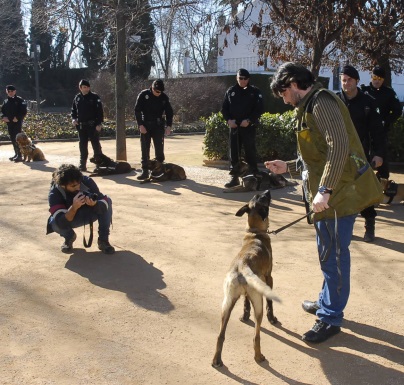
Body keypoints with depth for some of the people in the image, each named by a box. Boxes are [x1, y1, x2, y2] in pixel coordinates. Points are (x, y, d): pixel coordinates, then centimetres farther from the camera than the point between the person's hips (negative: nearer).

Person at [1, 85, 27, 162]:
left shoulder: (20, 100, -3)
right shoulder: (5, 101, 15)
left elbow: (24, 111, -7)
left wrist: (17, 118, -17)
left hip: (17, 122, -6)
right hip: (9, 122, 6)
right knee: (12, 138, 10)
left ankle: (19, 155, -13)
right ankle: (16, 154, 20)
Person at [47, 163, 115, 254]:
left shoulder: (87, 181, -27)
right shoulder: (55, 193, -31)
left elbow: (104, 201, -28)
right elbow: (61, 222, -39)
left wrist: (94, 204, -50)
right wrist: (74, 207, -54)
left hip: (88, 214, 1)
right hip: (69, 218, -1)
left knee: (107, 200, -26)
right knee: (55, 222, -34)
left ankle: (103, 240, -14)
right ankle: (69, 237, 4)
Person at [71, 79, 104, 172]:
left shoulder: (94, 97, -4)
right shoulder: (77, 98, 9)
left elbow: (100, 111, -7)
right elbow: (73, 110, 17)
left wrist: (99, 123, -14)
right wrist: (73, 118, -1)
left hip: (93, 125, -4)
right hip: (81, 125, 4)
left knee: (96, 145, -1)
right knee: (82, 146, 8)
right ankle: (82, 165, 14)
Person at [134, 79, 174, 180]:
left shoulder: (164, 97, -1)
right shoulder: (143, 95, -7)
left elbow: (169, 112, 6)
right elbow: (137, 111, -5)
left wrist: (169, 126, -5)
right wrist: (140, 125, -12)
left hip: (158, 126, 1)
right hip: (145, 125, -1)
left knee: (159, 149, 2)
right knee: (145, 149, -2)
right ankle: (145, 171, 0)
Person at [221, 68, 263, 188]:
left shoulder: (255, 91, 1)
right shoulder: (230, 91, 9)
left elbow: (259, 109, -5)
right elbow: (224, 108, 10)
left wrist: (249, 120, -17)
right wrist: (228, 120, -7)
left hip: (249, 127, -3)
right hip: (234, 127, 3)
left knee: (250, 152, -3)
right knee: (233, 152, 5)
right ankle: (234, 177, 12)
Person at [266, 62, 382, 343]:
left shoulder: (321, 102, -13)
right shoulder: (311, 107, 19)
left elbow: (339, 146, -25)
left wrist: (325, 190, -29)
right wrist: (288, 166, 21)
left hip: (340, 191, -10)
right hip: (334, 191, 10)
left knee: (333, 254, -3)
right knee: (329, 252, 20)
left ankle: (331, 318, 8)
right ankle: (328, 302, 35)